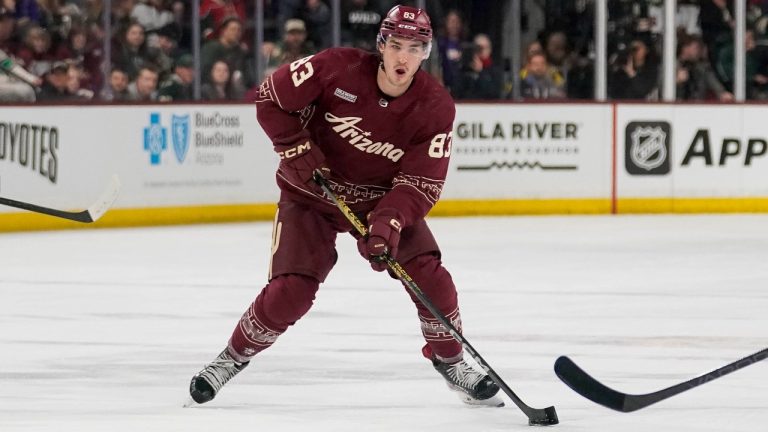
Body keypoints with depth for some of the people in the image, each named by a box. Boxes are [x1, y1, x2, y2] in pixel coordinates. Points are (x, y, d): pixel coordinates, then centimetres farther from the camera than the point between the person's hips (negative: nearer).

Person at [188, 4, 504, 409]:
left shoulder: (436, 106, -19)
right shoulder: (337, 68, -24)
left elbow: (421, 181, -21)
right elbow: (270, 98, -12)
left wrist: (388, 223, -36)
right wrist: (298, 149, -20)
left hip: (386, 198, 2)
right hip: (312, 193, -2)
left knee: (430, 276, -13)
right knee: (290, 291, -15)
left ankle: (451, 362, 12)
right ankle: (232, 358, 9)